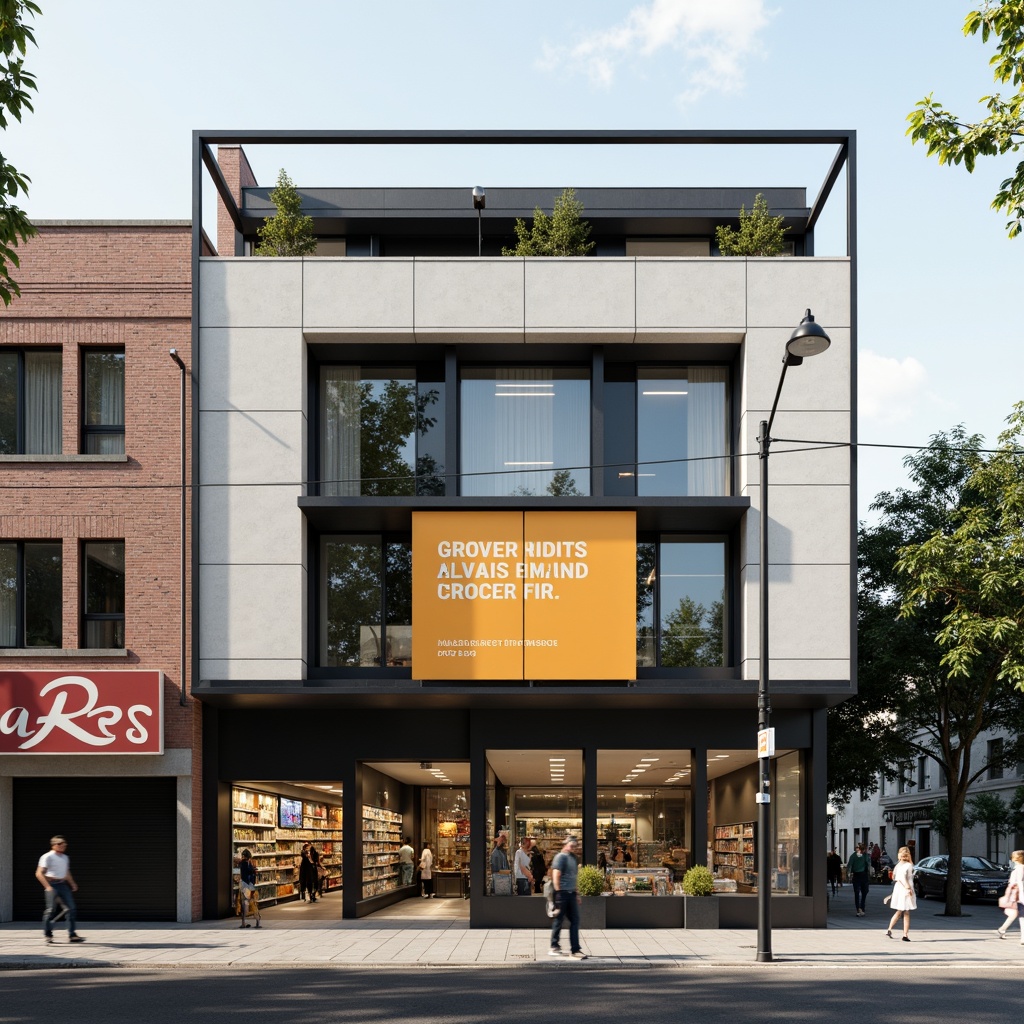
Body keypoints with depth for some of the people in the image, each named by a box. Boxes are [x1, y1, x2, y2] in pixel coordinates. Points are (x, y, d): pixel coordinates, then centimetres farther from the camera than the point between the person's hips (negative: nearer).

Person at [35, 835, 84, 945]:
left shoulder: (65, 857, 15)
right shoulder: (47, 857, -7)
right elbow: (39, 874, -13)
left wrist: (72, 884, 17)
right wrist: (47, 886, -22)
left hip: (63, 885, 7)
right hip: (52, 885, -7)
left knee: (71, 908, -1)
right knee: (50, 910, -5)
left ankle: (72, 935, 2)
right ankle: (48, 935, 8)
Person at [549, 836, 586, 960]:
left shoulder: (573, 858, 19)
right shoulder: (561, 857, -7)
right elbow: (556, 876, -13)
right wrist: (558, 892, -18)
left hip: (571, 894, 8)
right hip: (562, 893, -8)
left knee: (575, 921, 4)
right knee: (559, 920, 1)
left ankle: (575, 949, 5)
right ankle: (554, 947, 11)